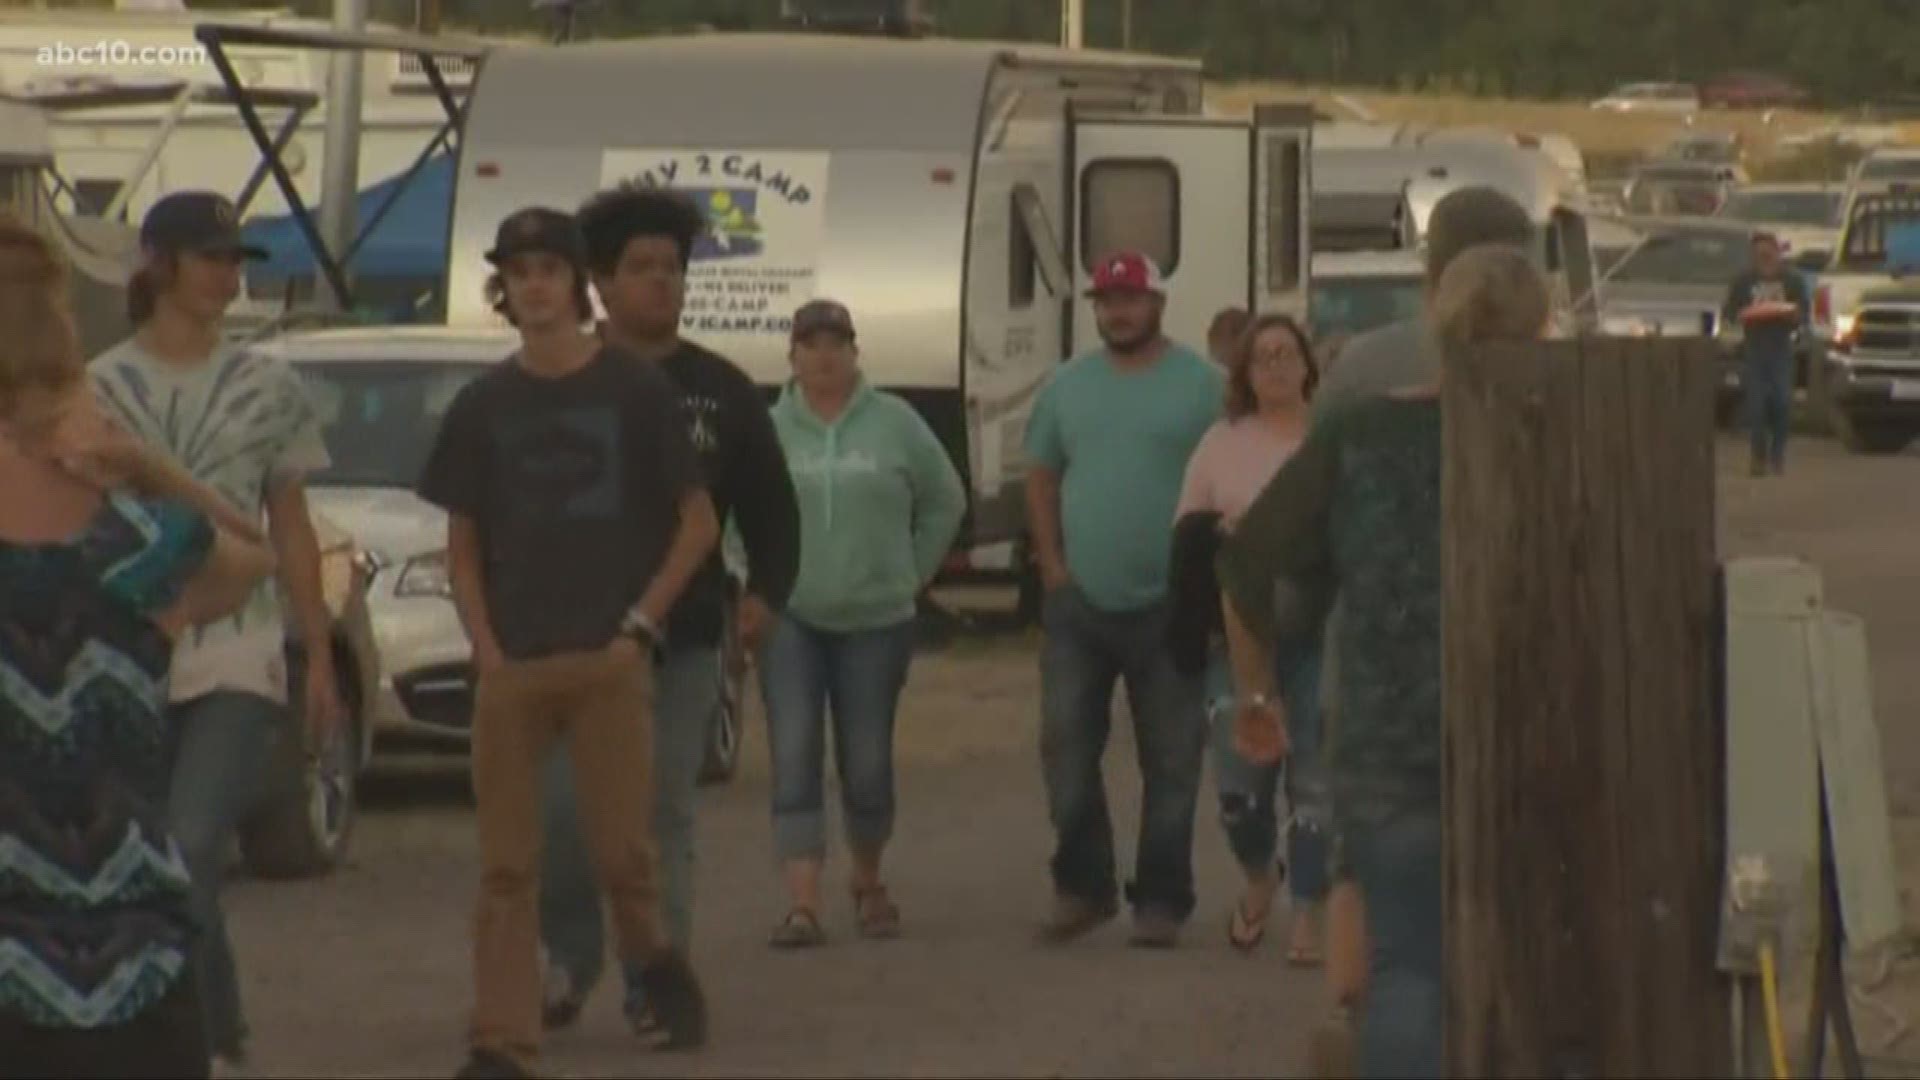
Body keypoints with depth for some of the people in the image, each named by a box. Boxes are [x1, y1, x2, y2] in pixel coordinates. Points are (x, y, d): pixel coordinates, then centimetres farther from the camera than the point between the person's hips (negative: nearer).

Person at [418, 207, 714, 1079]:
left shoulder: (636, 392, 2)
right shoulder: (482, 407, 9)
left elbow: (697, 522, 5)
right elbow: (462, 545, 13)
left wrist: (639, 624, -5)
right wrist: (485, 645, -1)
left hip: (607, 658, -2)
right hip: (510, 666, 2)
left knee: (621, 845, -6)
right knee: (506, 862, -1)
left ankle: (651, 957, 24)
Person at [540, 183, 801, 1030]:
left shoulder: (721, 392, 9)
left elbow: (770, 506, 11)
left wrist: (766, 592, -3)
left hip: (682, 641, 1)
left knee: (664, 813, 1)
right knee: (560, 812, -5)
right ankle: (570, 959, 16)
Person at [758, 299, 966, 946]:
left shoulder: (895, 424, 2)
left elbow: (945, 503, 10)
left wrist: (911, 574, 6)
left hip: (876, 622, 0)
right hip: (789, 621, 0)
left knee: (868, 763, 6)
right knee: (794, 759, -9)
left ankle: (869, 884, 28)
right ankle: (802, 904, -12)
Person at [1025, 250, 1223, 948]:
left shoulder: (1200, 385, -3)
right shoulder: (1068, 386, 9)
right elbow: (1042, 479, 14)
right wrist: (1052, 564, 3)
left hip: (1167, 605, -3)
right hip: (1079, 603, 3)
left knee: (1170, 760, 3)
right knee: (1066, 748, 3)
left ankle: (1161, 901, 9)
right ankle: (1081, 887, 14)